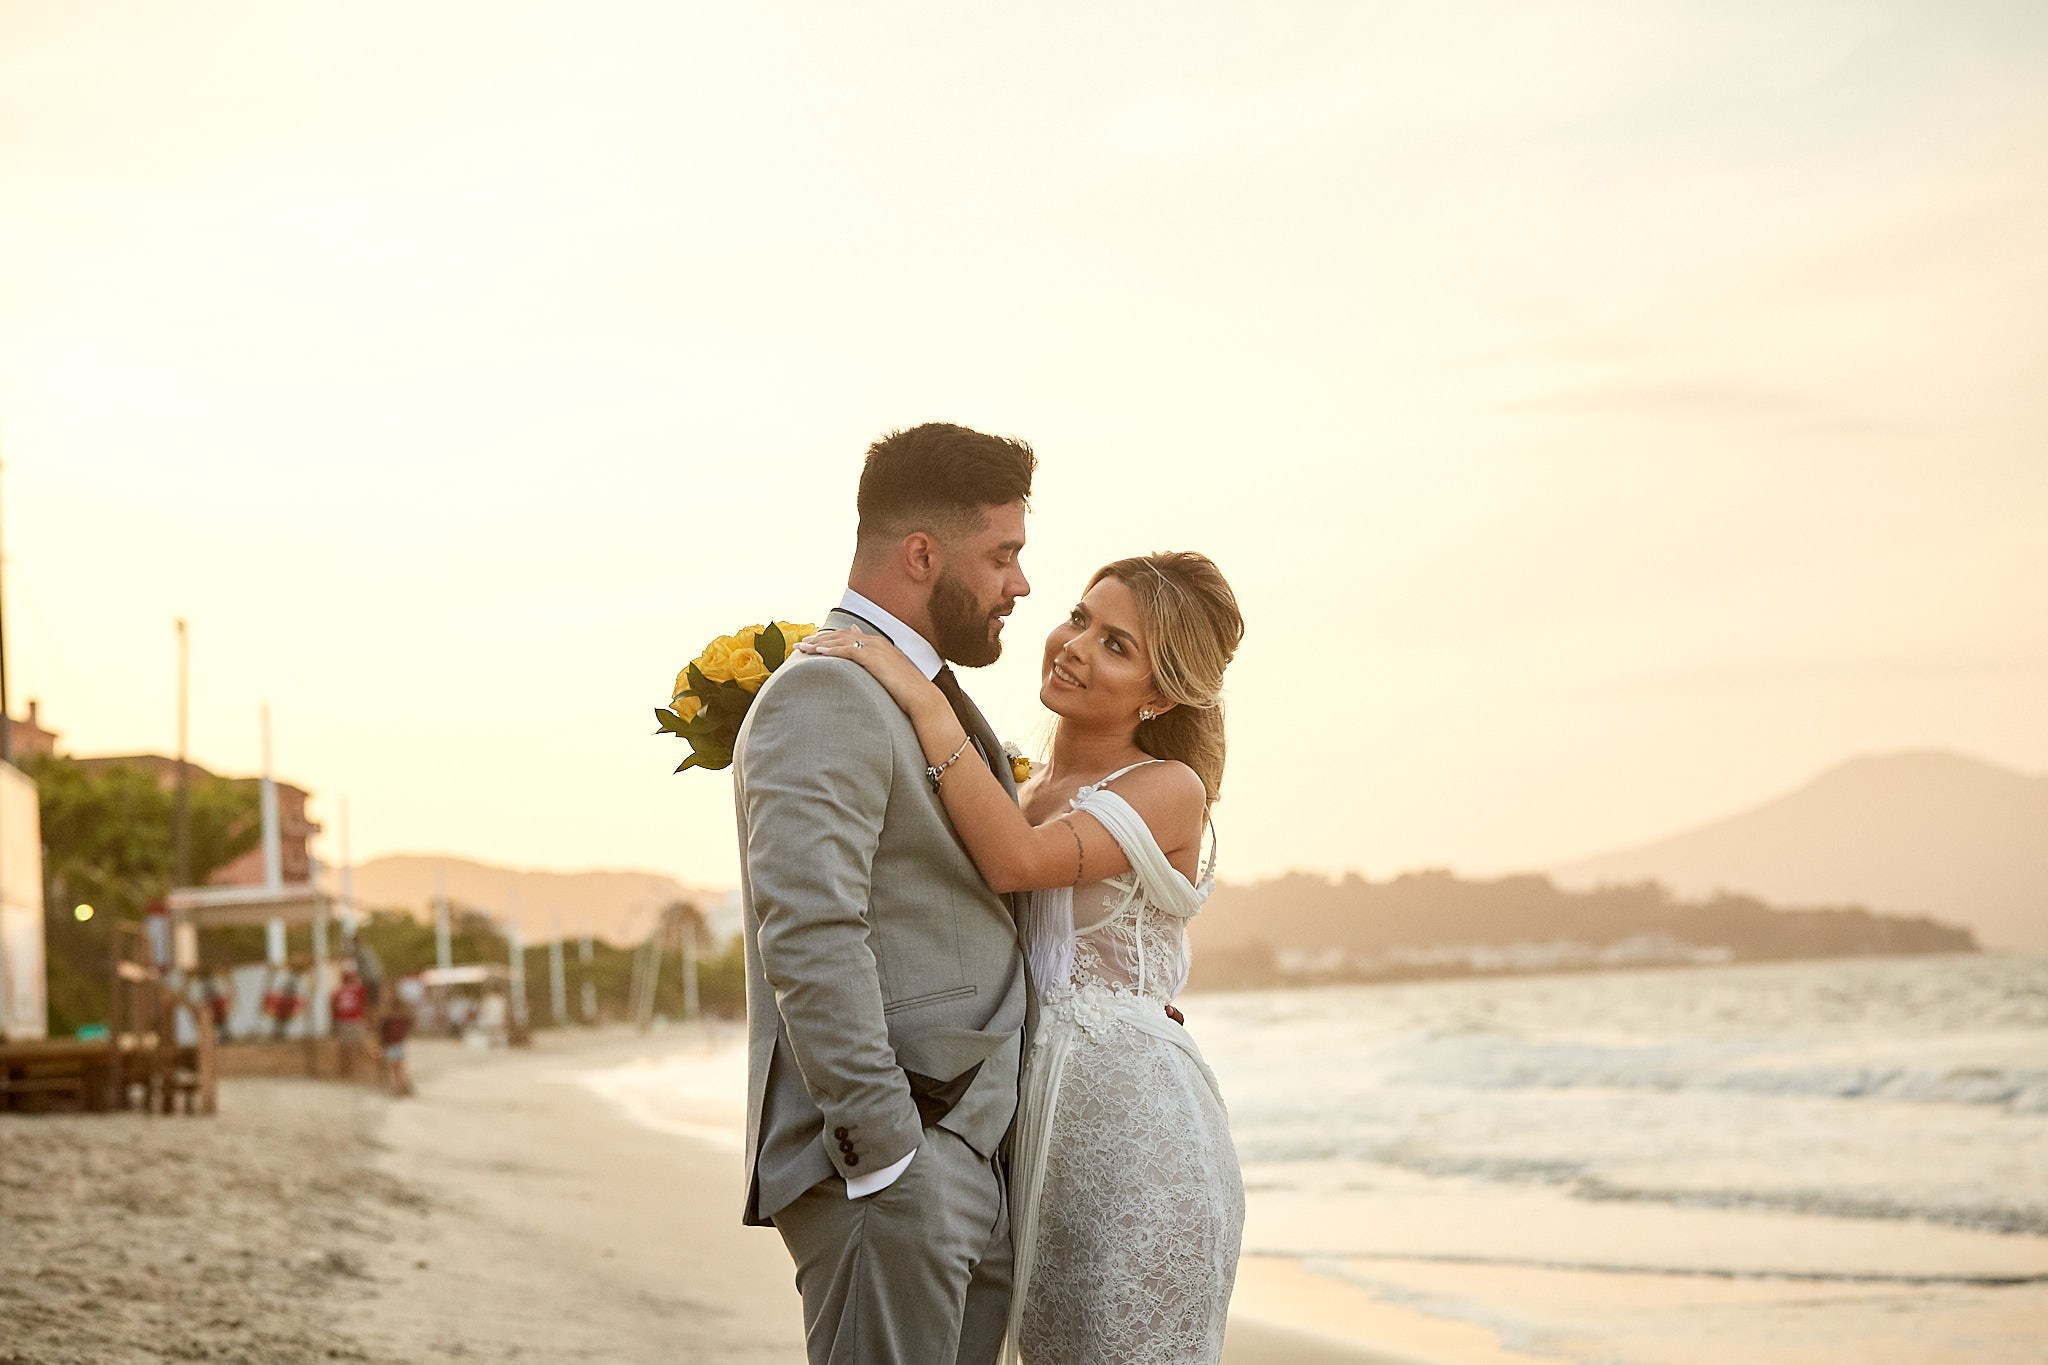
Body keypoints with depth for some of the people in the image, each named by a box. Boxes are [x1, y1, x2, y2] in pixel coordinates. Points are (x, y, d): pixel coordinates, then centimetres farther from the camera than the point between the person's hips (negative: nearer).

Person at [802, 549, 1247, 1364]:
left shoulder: (1168, 790, -7)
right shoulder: (1027, 790, 16)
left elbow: (1016, 861, -23)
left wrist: (926, 703, -20)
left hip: (1134, 1121, -7)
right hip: (1033, 1123, 7)